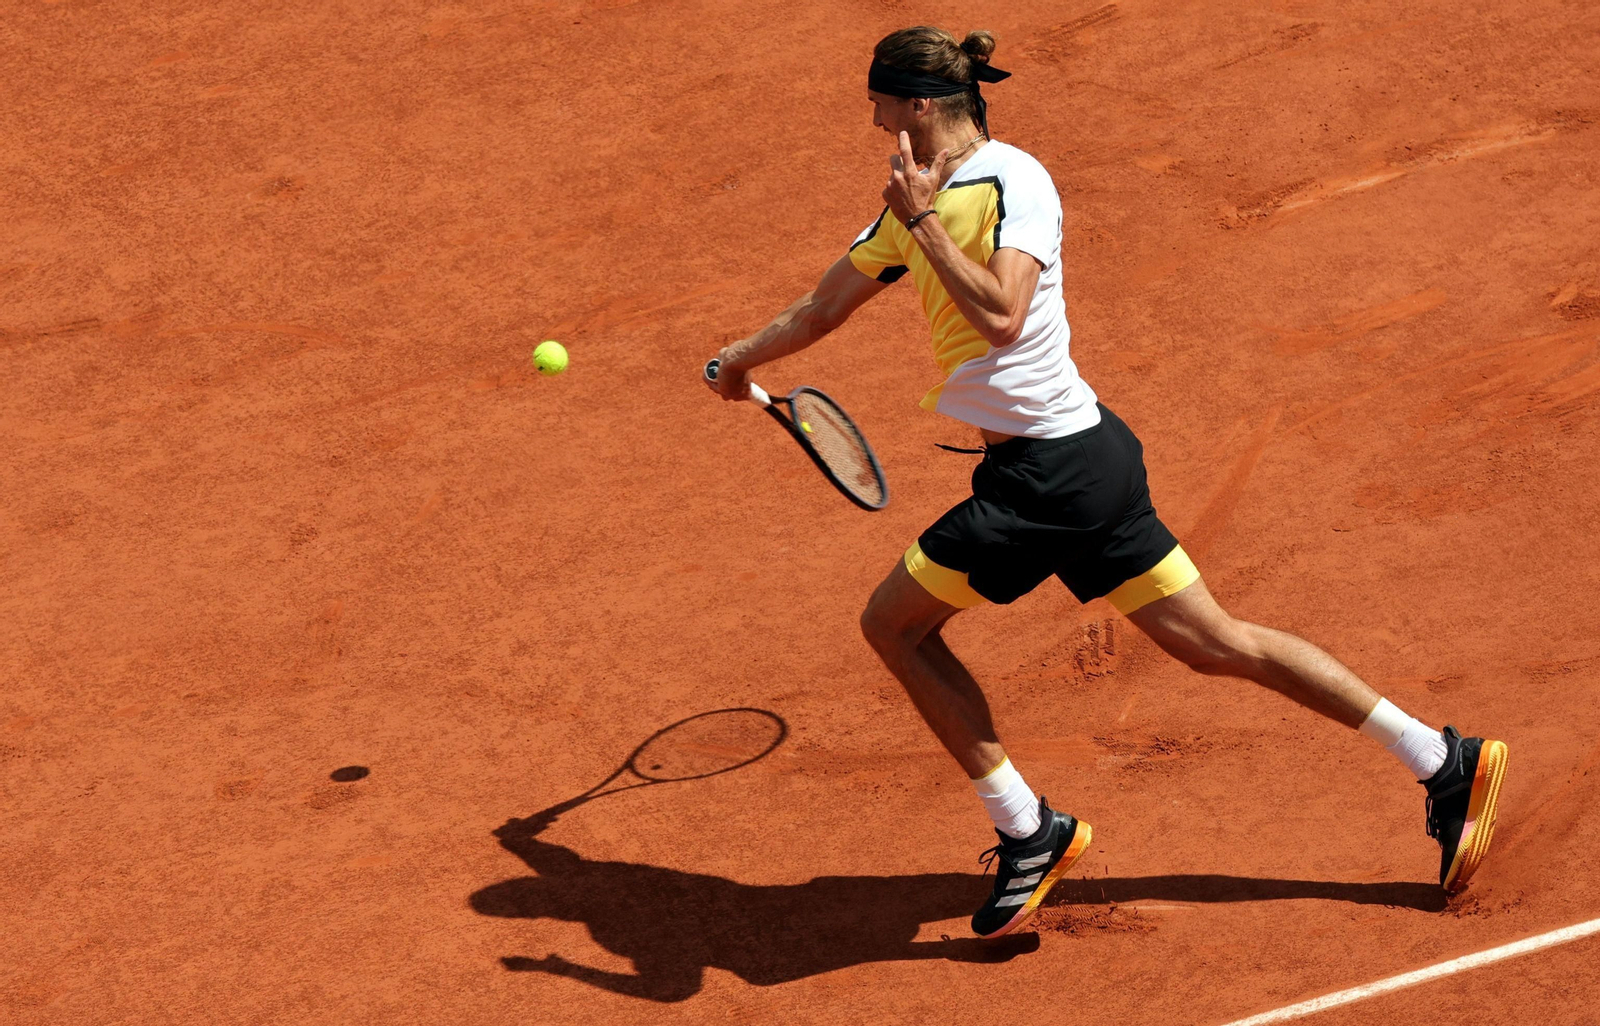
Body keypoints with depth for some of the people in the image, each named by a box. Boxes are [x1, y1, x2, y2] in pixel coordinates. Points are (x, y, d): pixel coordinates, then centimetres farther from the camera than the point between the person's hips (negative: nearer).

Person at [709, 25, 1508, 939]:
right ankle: (1442, 760, 13)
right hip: (1079, 456, 9)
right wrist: (743, 359, 36)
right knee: (1215, 642, 10)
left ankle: (1029, 830, 8)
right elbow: (823, 310, 27)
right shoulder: (919, 201, 13)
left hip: (1053, 469, -9)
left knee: (895, 623, 3)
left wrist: (923, 222, -21)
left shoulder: (1013, 181, -13)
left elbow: (1001, 316, -28)